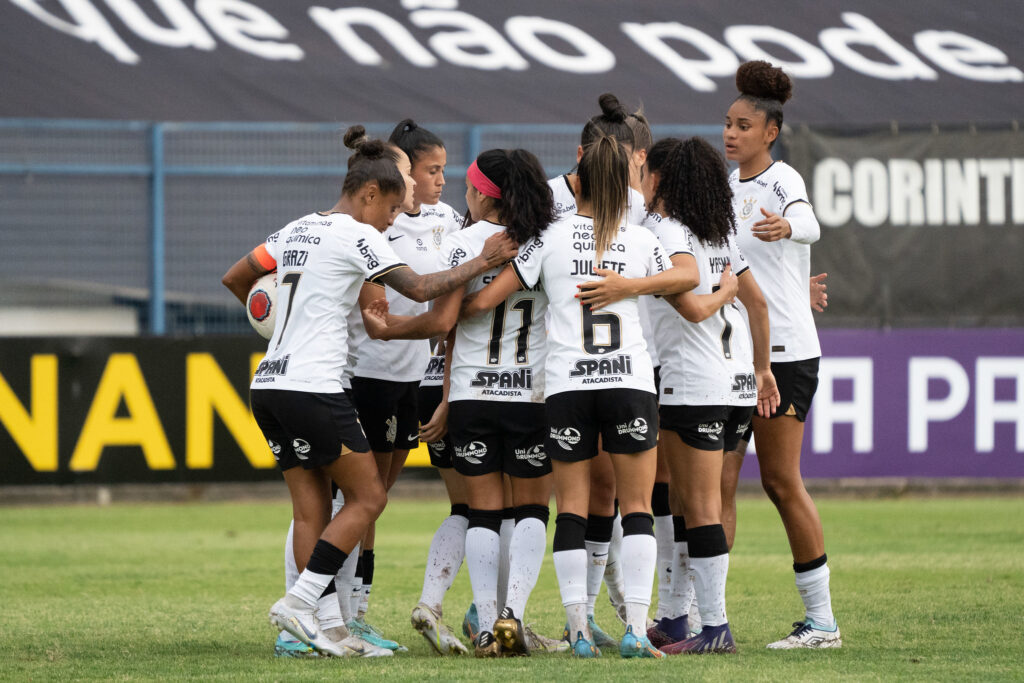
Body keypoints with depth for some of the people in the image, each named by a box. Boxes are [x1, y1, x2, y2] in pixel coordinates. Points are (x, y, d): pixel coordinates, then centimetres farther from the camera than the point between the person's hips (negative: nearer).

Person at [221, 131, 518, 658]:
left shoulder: (296, 230, 17)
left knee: (311, 509, 8)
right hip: (312, 387, -8)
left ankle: (328, 625, 4)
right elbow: (419, 288, -12)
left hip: (269, 386, 8)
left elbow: (233, 280, 26)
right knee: (368, 497, 0)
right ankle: (300, 602, -7)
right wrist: (482, 263, -3)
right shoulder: (356, 235, -7)